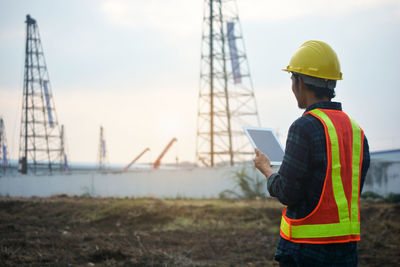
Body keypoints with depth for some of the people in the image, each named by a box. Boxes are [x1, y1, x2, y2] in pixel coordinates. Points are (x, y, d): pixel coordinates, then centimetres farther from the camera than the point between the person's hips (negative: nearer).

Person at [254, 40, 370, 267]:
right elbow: (353, 190, 13)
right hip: (347, 246, 7)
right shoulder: (356, 130, 9)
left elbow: (287, 194, -14)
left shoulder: (305, 128, -15)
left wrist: (266, 169, 6)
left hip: (307, 248, -7)